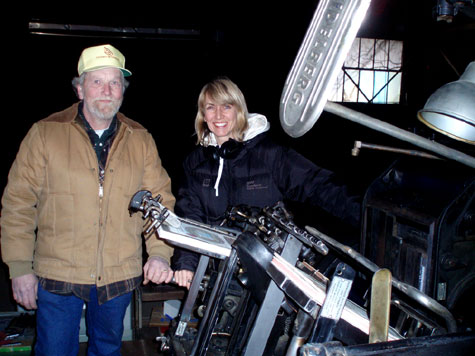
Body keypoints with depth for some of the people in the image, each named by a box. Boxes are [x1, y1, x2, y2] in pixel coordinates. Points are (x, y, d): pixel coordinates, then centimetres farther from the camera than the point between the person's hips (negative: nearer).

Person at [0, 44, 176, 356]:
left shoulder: (141, 140, 3)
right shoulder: (45, 134, -4)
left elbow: (160, 200, 4)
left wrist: (160, 253, -10)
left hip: (119, 279, 3)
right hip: (57, 276, -2)